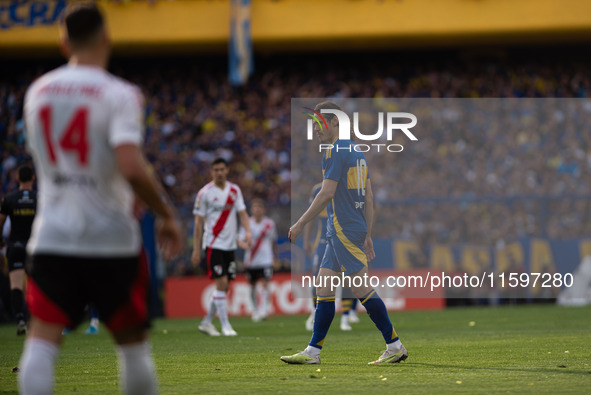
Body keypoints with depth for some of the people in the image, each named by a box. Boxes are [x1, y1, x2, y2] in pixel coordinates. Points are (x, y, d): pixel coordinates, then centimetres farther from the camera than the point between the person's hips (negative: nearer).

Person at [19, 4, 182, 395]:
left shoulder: (37, 92, 7)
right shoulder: (119, 94, -10)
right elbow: (132, 169, -23)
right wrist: (166, 215, -9)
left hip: (52, 237, 3)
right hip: (110, 240, -3)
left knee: (42, 340, -3)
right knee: (133, 342, 12)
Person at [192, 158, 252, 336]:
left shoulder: (235, 190, 9)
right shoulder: (205, 193, -4)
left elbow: (242, 212, 6)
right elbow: (198, 223, -3)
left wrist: (248, 231, -14)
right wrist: (196, 250, -7)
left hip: (230, 245, 5)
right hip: (214, 244, -5)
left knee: (224, 287, 7)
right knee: (221, 283, -13)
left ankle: (206, 322, 20)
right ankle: (225, 325, -8)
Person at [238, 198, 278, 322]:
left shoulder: (270, 223, 4)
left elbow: (274, 241, 17)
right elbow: (240, 241, -8)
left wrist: (275, 257, 21)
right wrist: (245, 245, -30)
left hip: (266, 259, 0)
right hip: (251, 260, 0)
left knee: (265, 283, -15)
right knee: (252, 285, 9)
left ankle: (263, 309, -19)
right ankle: (255, 309, 26)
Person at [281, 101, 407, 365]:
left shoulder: (336, 150, -11)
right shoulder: (356, 150, 18)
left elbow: (327, 192, -18)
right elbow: (368, 196, 19)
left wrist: (300, 224, -14)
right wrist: (367, 235, 21)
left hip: (344, 229, -10)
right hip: (347, 230, 10)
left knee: (362, 289, -7)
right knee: (323, 286, 8)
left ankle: (395, 346, -4)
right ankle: (313, 352, 7)